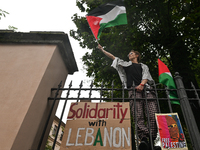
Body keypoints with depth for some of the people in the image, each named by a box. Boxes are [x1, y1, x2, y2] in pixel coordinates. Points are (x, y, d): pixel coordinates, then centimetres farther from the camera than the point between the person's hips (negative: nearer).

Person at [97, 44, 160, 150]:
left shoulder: (144, 66, 32)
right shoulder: (126, 64, 33)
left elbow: (146, 76, 12)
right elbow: (113, 57, 33)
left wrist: (142, 84, -10)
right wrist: (102, 50, 35)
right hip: (133, 89, -1)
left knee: (153, 114, -18)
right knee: (138, 116, -21)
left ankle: (153, 141, -19)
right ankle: (144, 139, -31)